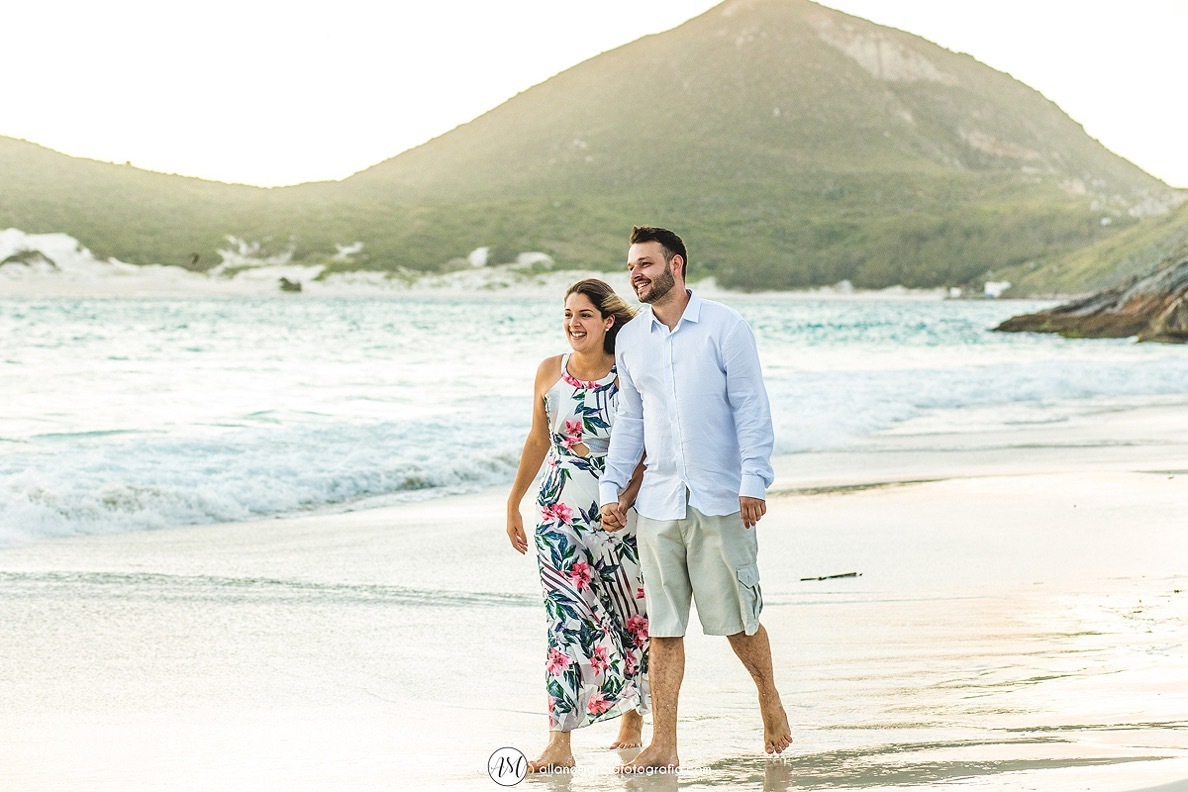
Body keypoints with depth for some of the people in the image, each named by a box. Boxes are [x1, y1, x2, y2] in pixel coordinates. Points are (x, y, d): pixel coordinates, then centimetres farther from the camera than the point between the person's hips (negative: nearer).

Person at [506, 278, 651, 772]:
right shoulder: (550, 371, 4)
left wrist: (626, 500, -19)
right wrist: (513, 503, 18)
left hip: (617, 515, -1)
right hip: (560, 515, 1)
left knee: (632, 619, 10)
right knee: (566, 623, -7)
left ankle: (632, 721, 32)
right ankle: (560, 743, -9)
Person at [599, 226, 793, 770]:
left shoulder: (724, 328, -4)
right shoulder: (630, 340, 10)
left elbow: (752, 410, -6)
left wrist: (754, 482, -13)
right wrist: (611, 488, 11)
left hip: (721, 501, -4)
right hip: (658, 503, 4)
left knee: (737, 621, 4)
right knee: (663, 627, 2)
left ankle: (770, 702, 30)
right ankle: (663, 746, 4)